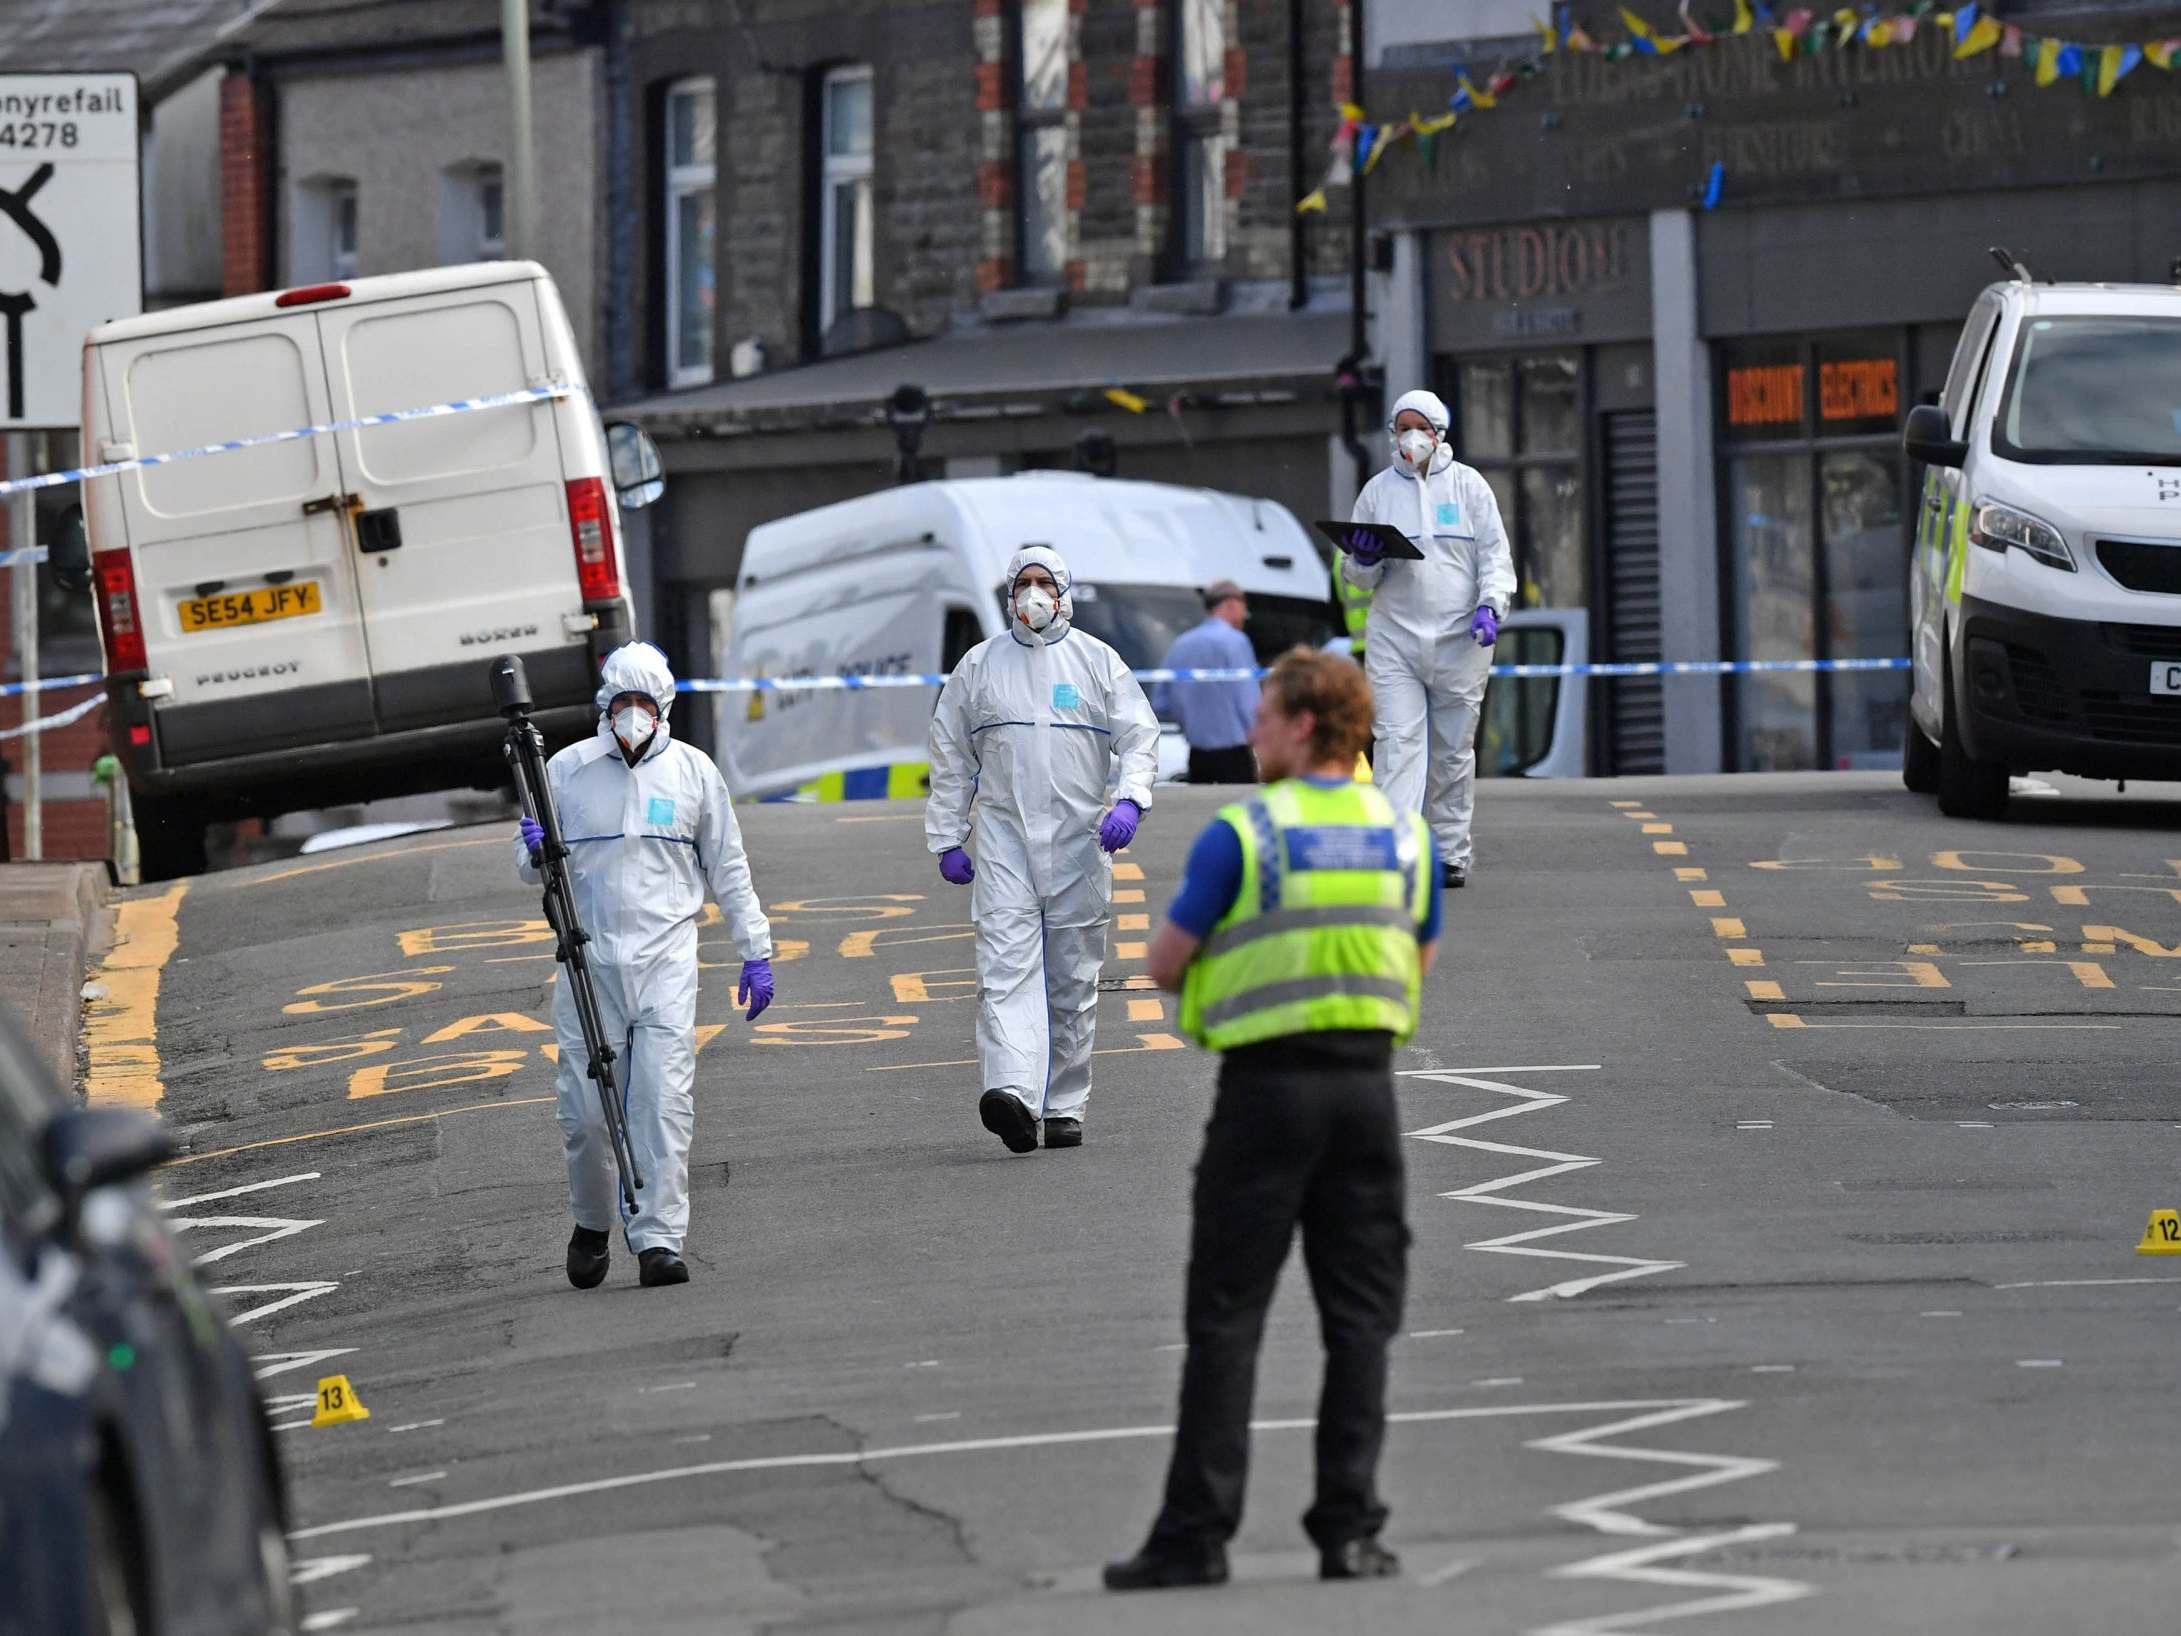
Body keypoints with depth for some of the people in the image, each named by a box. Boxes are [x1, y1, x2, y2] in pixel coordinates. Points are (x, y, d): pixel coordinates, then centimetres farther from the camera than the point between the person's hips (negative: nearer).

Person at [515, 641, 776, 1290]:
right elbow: (529, 866, 11)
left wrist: (755, 953, 11)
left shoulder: (693, 771, 8)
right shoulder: (566, 771, 5)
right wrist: (535, 853, -13)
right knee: (586, 1109, -1)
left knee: (664, 1099, -11)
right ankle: (592, 1223, 22)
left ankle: (659, 1240, -10)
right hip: (589, 958, 0)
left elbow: (728, 868, 14)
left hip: (667, 955, 0)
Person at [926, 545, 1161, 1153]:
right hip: (1002, 835, -1)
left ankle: (1064, 1106, 14)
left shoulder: (1097, 661, 7)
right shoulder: (979, 665, 9)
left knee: (1073, 977, 6)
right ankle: (1012, 1092, -32)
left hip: (1079, 839, 1)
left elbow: (1139, 736, 3)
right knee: (1006, 964, -17)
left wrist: (1130, 800, -15)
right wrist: (947, 840, 9)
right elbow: (950, 756, 14)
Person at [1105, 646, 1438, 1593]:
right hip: (1367, 1083, 4)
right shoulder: (1408, 837, 7)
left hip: (1269, 1087, -4)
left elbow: (1166, 966, 0)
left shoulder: (1241, 835, -7)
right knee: (1359, 1316, 6)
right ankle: (1350, 1529, 1)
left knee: (1227, 1315, 0)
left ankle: (1196, 1533, -3)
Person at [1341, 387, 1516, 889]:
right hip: (1394, 636, 0)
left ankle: (1451, 853, 16)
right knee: (1398, 740, -12)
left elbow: (1495, 555, 4)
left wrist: (1491, 605, -12)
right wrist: (1364, 559, -12)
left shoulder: (1468, 485, 5)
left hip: (1460, 639, 0)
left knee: (1454, 750, 7)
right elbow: (1357, 576, 12)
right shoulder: (1378, 490, 8)